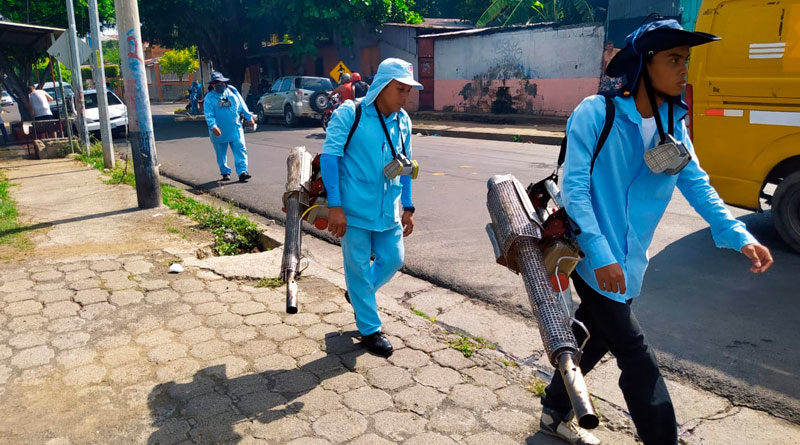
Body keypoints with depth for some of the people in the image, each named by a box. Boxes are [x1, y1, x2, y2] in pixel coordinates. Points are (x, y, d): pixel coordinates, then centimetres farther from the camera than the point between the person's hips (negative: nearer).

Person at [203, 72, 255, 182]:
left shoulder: (233, 91, 8)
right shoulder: (209, 98, -2)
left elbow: (242, 106, 16)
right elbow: (209, 115, -12)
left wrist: (249, 117, 13)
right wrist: (213, 126, -28)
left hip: (235, 129, 1)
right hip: (219, 132, -1)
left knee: (240, 150, -10)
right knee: (221, 154, 10)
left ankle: (242, 172, -12)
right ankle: (225, 172, 26)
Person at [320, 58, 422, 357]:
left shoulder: (403, 121, 6)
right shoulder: (349, 114, -10)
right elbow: (330, 156, -13)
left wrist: (408, 207, 13)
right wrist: (335, 205, -18)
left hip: (388, 209, 5)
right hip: (355, 208, -5)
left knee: (392, 259, 11)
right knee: (358, 266, 5)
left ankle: (358, 294, 41)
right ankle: (370, 330, 22)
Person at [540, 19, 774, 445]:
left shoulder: (674, 124, 6)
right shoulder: (595, 114, -14)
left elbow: (697, 185, 9)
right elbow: (573, 186, -18)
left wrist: (739, 236, -4)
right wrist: (600, 254, -24)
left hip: (628, 262, 7)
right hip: (591, 257, -7)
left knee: (593, 339, 20)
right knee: (637, 358, -3)